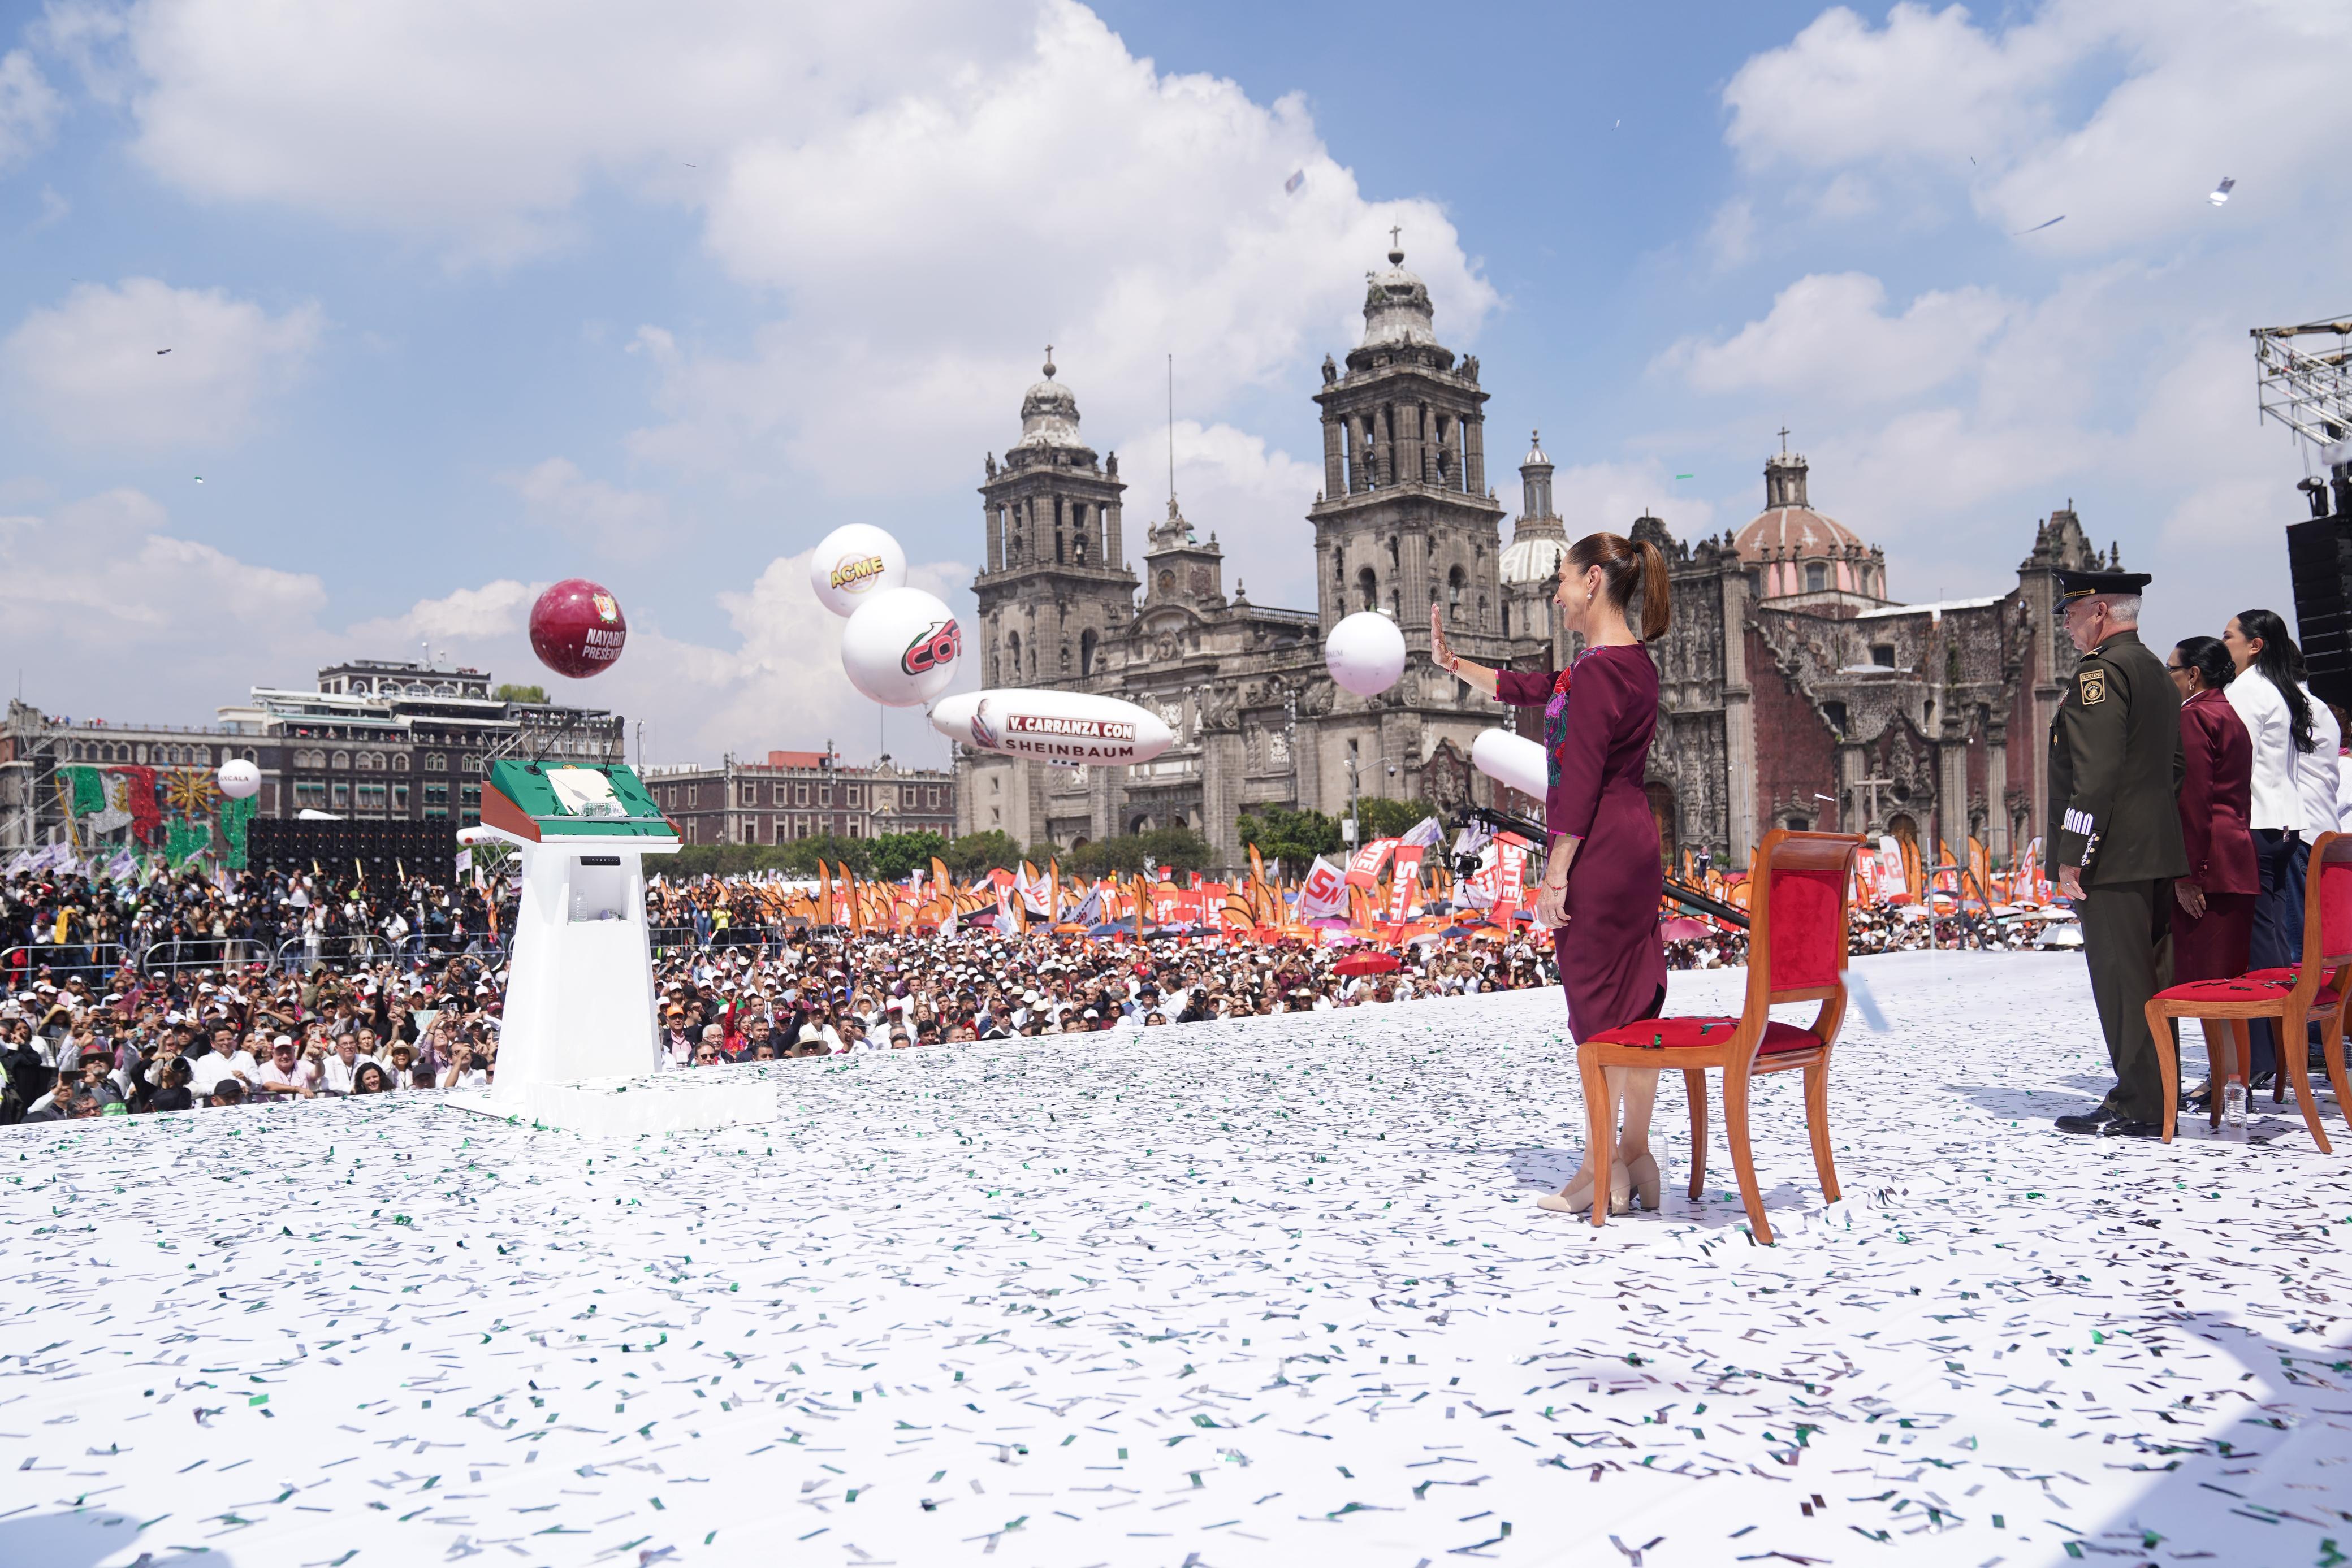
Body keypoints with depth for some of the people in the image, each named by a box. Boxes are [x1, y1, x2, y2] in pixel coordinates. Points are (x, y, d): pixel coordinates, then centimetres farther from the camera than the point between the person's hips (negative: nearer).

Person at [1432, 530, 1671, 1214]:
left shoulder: (1598, 672, -17)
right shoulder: (1631, 662, 14)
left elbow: (1580, 781, -20)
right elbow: (1527, 687, 25)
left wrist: (1555, 874, -16)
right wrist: (1451, 662, 32)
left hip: (1597, 852, -10)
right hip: (1636, 848, 10)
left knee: (1598, 1008, -1)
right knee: (1634, 1004, 13)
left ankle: (1603, 1173, 9)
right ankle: (1637, 1158, 22)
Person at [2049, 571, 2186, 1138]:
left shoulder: (2100, 671, -13)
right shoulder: (2158, 674, 19)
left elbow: (2096, 772, -20)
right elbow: (2175, 767, 23)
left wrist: (2072, 854, -19)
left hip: (2114, 857, -10)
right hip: (2157, 854, 10)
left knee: (2121, 979, -6)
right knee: (2144, 975, 13)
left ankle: (2138, 1107, -2)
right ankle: (2154, 1093, 20)